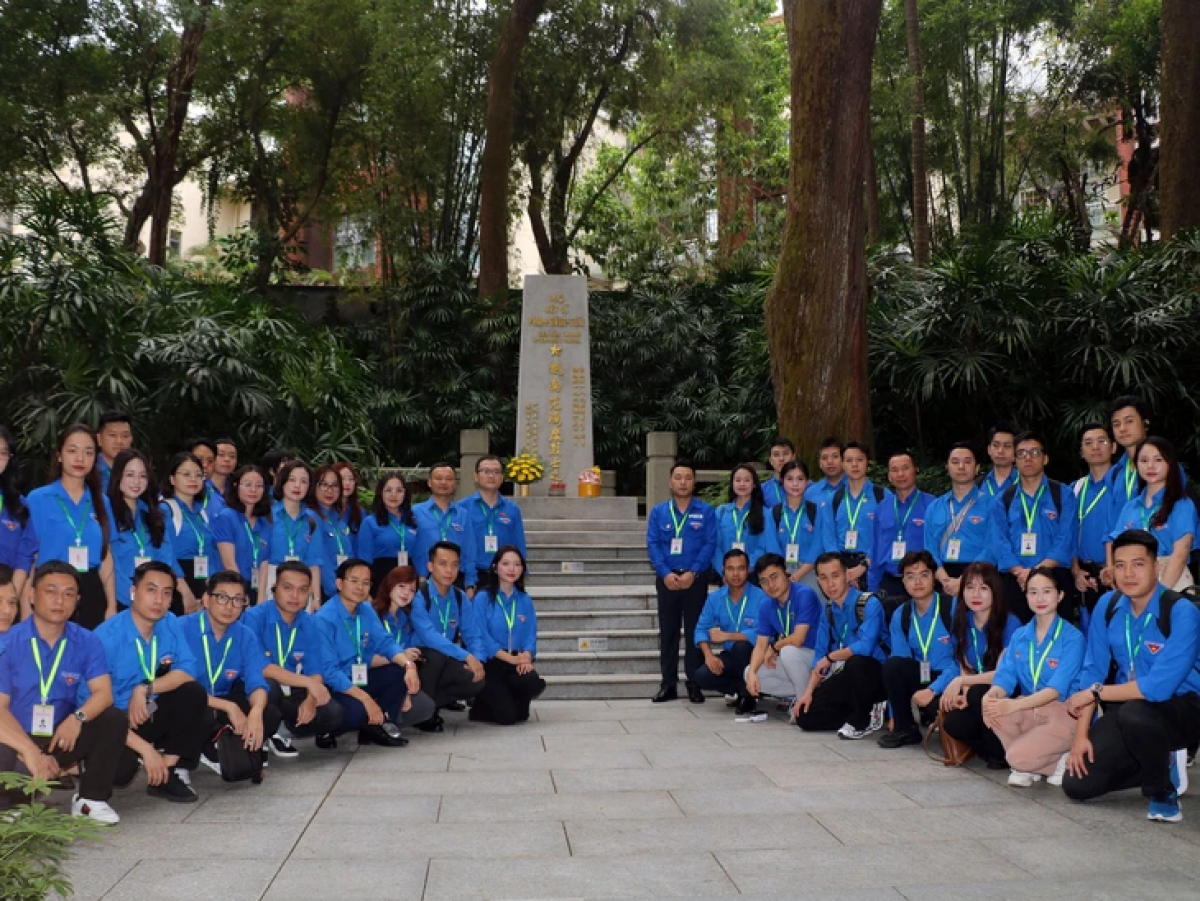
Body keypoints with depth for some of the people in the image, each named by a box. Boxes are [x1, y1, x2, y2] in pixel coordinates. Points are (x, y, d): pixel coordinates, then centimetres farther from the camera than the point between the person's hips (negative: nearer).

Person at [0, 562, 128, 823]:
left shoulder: (86, 642, -2)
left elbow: (103, 693, -8)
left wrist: (77, 717, -30)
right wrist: (30, 751, -31)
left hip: (61, 738, 4)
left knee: (114, 719, -18)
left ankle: (90, 800, -7)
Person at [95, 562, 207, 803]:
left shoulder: (170, 624, -3)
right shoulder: (106, 636, -21)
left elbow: (188, 672, -8)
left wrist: (146, 689, -27)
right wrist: (146, 749, -27)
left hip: (150, 714, 5)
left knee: (194, 693, -20)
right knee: (121, 771, -31)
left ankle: (168, 774, -12)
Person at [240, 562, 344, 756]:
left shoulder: (309, 625, -1)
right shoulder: (254, 617, -18)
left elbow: (316, 671, -5)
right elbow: (259, 667, -27)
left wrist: (310, 700, -26)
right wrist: (307, 682, -28)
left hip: (290, 693, 5)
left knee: (334, 714, -15)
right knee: (268, 686, -38)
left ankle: (279, 732, 8)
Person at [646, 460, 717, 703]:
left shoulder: (706, 512, 1)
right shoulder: (658, 512, 6)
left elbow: (709, 544, -6)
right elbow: (652, 545, -1)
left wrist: (692, 573, -16)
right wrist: (666, 574, -14)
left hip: (695, 579, -2)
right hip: (667, 579, 2)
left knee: (695, 631, 2)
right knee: (668, 632, 6)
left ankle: (694, 684, 10)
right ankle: (668, 684, 12)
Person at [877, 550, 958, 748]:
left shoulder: (953, 608, -13)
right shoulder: (900, 615, 3)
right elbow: (898, 669, 3)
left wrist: (933, 690, -27)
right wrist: (894, 714, -2)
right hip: (920, 678, 5)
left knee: (938, 707, -36)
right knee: (892, 664, -25)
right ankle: (904, 728, -7)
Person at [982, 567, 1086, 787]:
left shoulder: (1072, 637, -11)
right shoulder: (1019, 636, 7)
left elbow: (1056, 688, -19)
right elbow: (1006, 677, 0)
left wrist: (1013, 705, -31)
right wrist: (992, 695, -25)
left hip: (1064, 712, -6)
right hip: (1029, 709, 6)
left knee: (1017, 756, -26)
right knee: (991, 709, -25)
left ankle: (1061, 760, 3)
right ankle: (1028, 765, -5)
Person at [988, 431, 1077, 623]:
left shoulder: (1063, 495, 6)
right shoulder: (1002, 501, 11)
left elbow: (1065, 541, -4)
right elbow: (1000, 544, 1)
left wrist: (1037, 571, -16)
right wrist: (1021, 572, -16)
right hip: (1014, 582, 2)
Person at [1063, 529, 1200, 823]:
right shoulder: (1107, 605, -4)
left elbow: (1159, 687, -29)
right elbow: (1093, 671, -1)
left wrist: (1095, 693, -18)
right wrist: (1082, 734, -7)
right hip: (1125, 707, 6)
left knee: (1134, 713, -39)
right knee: (1077, 784, -6)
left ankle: (1163, 792, -11)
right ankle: (1162, 764, 16)